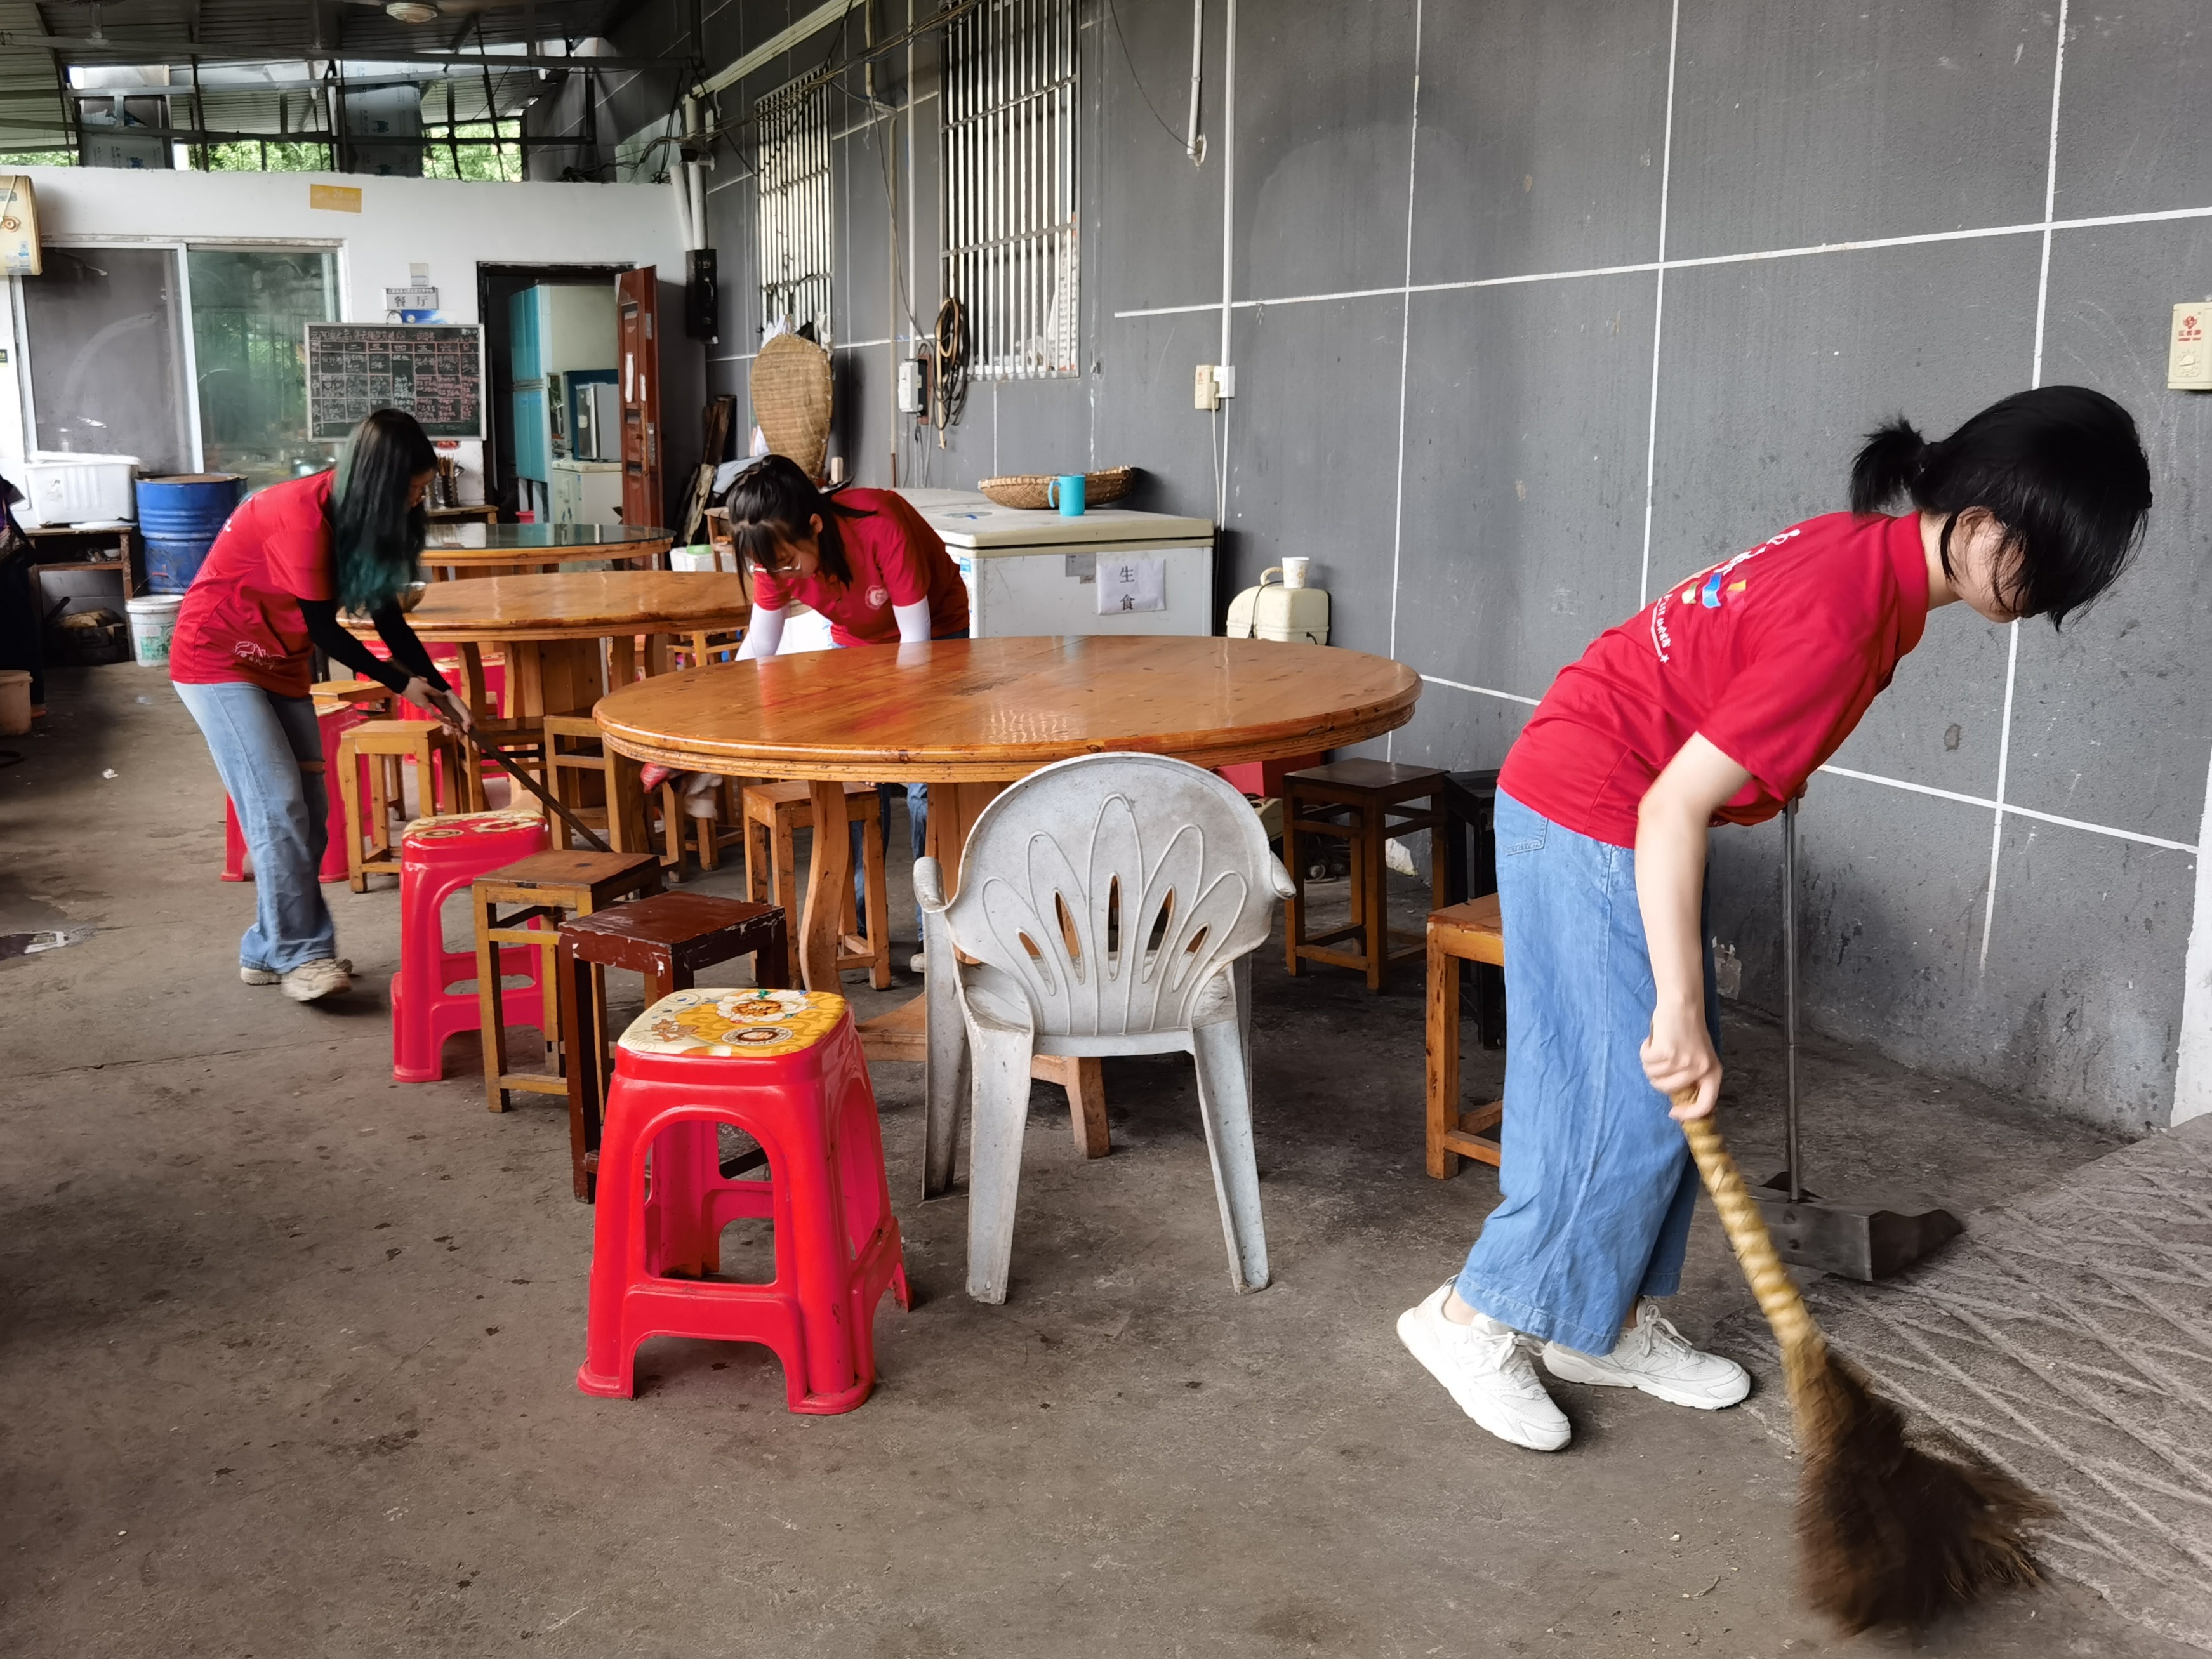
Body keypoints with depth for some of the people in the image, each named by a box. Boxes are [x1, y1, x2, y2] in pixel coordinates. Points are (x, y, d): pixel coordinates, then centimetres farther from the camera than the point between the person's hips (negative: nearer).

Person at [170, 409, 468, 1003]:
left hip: (280, 663, 9)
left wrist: (440, 690, -3)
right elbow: (322, 628, -21)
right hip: (219, 657, -8)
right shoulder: (303, 516, -27)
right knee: (278, 804, -14)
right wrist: (403, 684, -12)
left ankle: (270, 950, 13)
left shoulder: (361, 518, -2)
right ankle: (298, 954, -8)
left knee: (309, 808, 4)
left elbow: (388, 617, 3)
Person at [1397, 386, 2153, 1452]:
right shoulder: (1846, 617, -27)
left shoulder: (1873, 553, 1)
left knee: (1669, 1095, 13)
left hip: (1628, 812, 10)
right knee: (1634, 1105, -4)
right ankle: (1471, 1318, 10)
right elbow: (1673, 809, -29)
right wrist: (1681, 1010, -26)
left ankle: (1612, 1322, 25)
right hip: (1586, 820, -10)